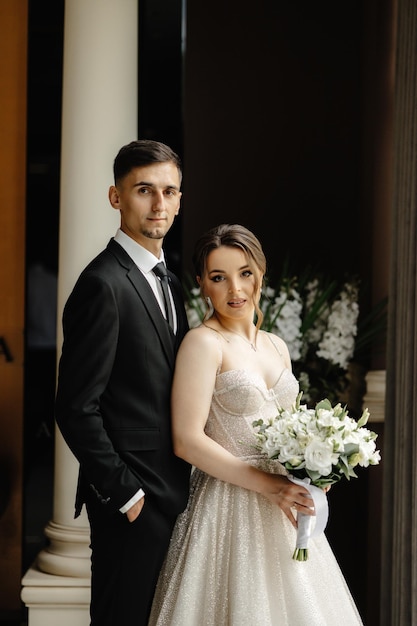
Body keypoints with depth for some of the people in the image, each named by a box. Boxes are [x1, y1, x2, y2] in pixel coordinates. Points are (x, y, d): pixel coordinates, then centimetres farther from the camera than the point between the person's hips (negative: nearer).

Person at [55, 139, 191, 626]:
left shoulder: (167, 282, 14)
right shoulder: (104, 284, -16)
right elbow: (76, 408, -19)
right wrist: (124, 493, -16)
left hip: (170, 494, 9)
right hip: (131, 500, -9)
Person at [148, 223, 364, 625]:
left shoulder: (276, 347, 11)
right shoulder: (204, 343, -11)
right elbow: (187, 441, -18)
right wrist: (269, 485, -19)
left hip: (282, 507, 7)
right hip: (231, 511, -7)